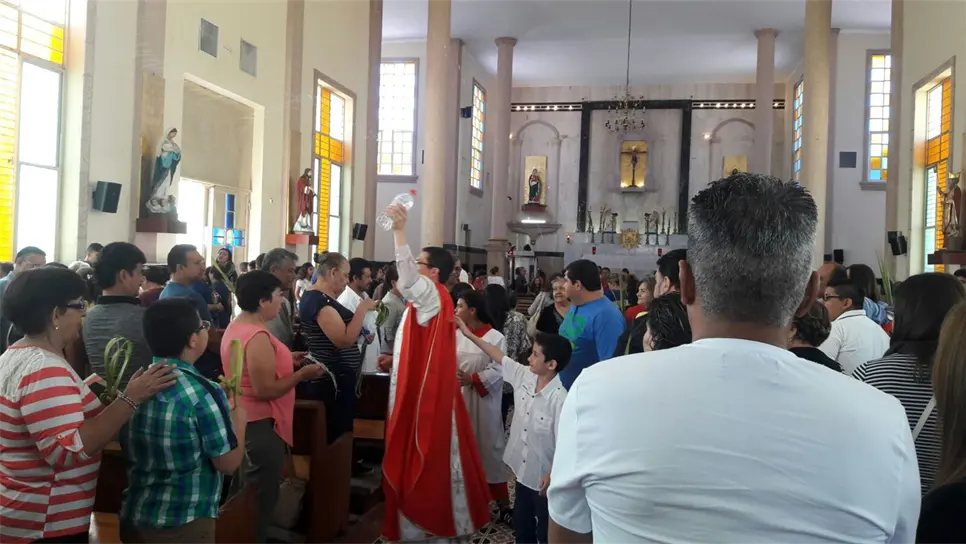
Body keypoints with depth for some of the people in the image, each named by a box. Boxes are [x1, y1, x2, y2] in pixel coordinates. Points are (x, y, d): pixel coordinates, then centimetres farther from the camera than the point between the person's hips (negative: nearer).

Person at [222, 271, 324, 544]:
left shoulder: (235, 326, 6)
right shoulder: (259, 337, -25)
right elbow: (265, 390, -27)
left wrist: (284, 361, 11)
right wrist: (302, 373, -17)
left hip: (241, 419, 10)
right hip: (260, 424, -10)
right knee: (261, 495, 5)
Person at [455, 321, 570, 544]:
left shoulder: (559, 399, -28)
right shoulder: (524, 376, -7)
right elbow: (499, 356, 4)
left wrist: (552, 475, -18)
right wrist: (469, 334, 5)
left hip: (544, 477, -7)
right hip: (523, 469, 7)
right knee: (521, 522, 25)